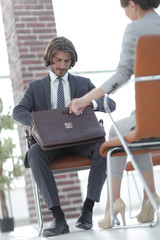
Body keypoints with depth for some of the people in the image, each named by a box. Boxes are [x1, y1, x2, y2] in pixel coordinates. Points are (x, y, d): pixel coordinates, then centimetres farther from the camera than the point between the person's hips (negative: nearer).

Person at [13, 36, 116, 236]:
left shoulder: (83, 83, 18)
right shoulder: (35, 87, 16)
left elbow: (110, 105, 5)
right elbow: (18, 111, -1)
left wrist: (90, 102, -19)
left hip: (80, 140, 1)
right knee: (35, 153, -35)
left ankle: (88, 209, -27)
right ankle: (58, 217, -38)